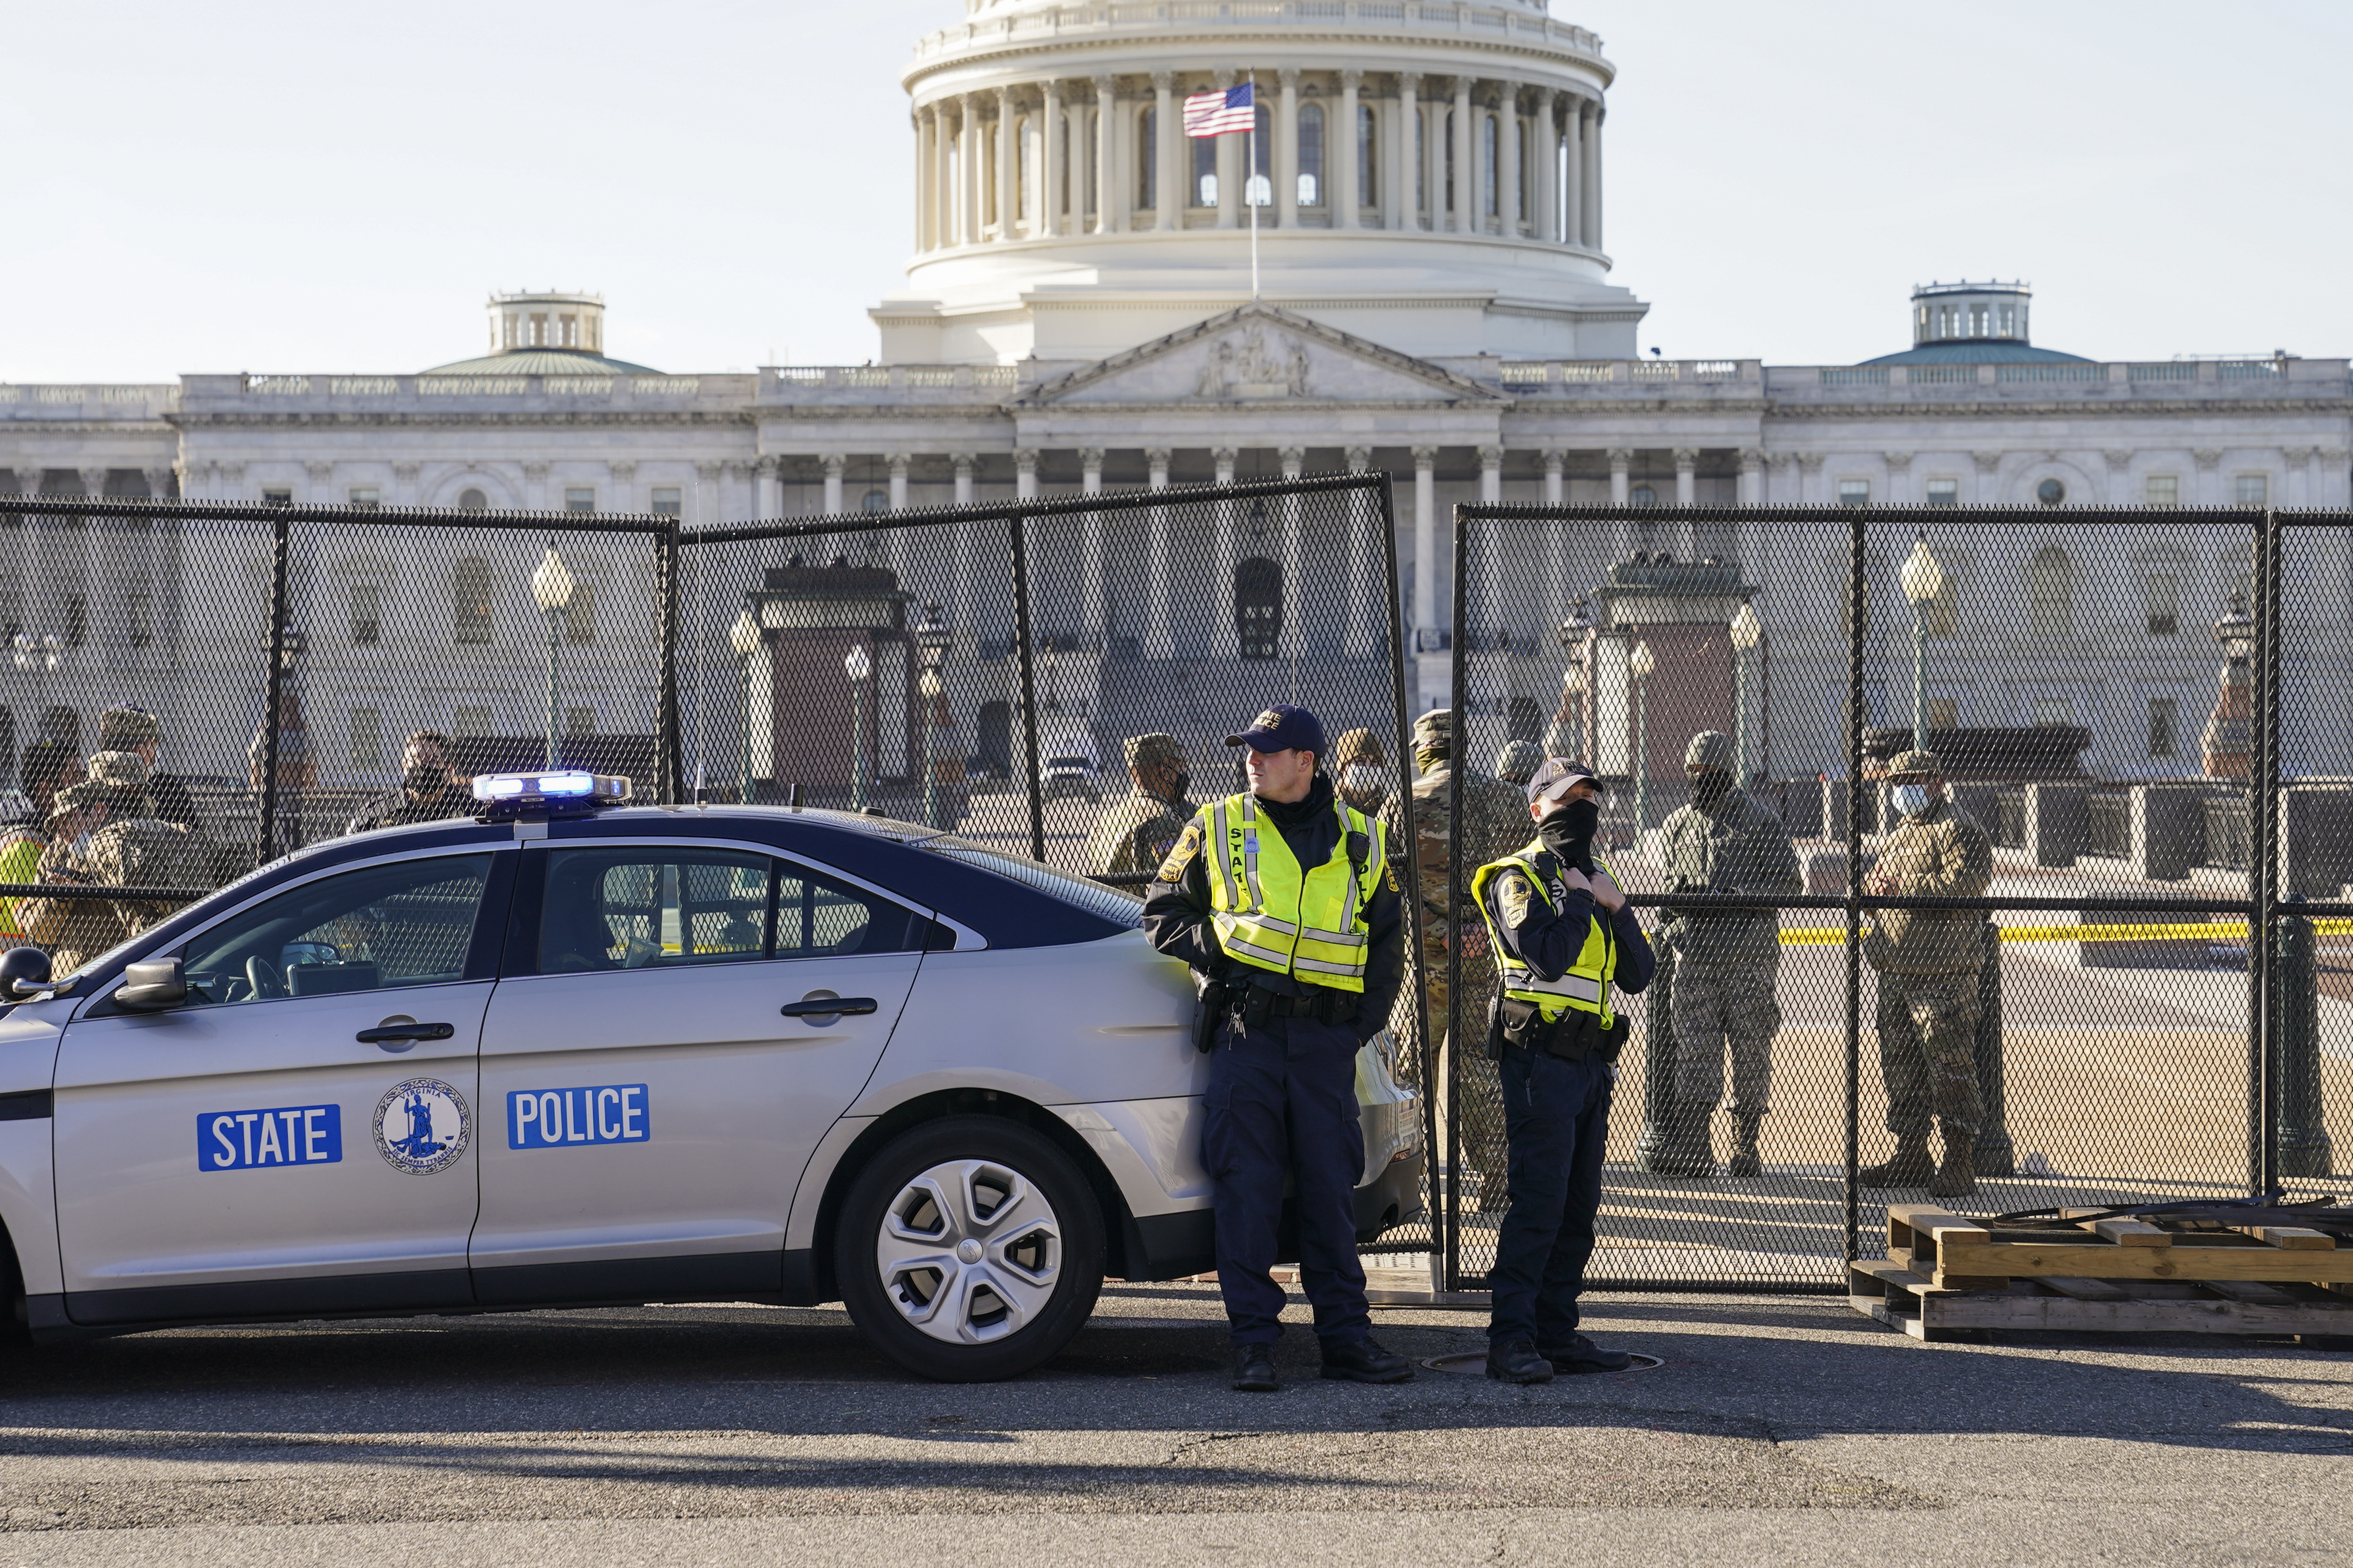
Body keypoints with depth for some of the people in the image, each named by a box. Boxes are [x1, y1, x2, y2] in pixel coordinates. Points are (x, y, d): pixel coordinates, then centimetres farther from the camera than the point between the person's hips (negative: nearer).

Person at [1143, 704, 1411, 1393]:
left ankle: (1345, 1336, 10)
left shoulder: (1360, 842, 12)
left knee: (1331, 1187, 4)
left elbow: (1387, 942, 18)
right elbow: (1163, 912, 13)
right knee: (1246, 1186, -4)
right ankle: (1254, 1341, 0)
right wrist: (1212, 948, -5)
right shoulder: (1217, 829, 9)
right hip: (1247, 1027, -1)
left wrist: (1367, 1019, 6)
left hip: (1326, 1038, 1)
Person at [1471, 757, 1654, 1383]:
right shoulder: (1519, 878, -4)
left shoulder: (1596, 879, 20)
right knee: (1537, 1202, -13)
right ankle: (1511, 1339, -13)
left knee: (1579, 1208, 9)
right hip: (1541, 1060, -8)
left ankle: (1556, 1332, 14)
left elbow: (1637, 976, 12)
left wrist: (1616, 908, -1)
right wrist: (1579, 901, -7)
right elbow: (1548, 956, -21)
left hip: (1591, 1065, 8)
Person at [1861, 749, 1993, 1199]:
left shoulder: (1958, 831, -5)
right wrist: (1874, 888, 1)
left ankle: (1960, 1159, -8)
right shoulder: (1898, 836, 22)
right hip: (1895, 970, 9)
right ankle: (1911, 1152, 20)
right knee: (1900, 1061, 12)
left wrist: (1904, 890, -18)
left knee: (1950, 1063, -9)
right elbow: (1871, 897, 26)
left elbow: (1965, 883, -20)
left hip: (1944, 972, -9)